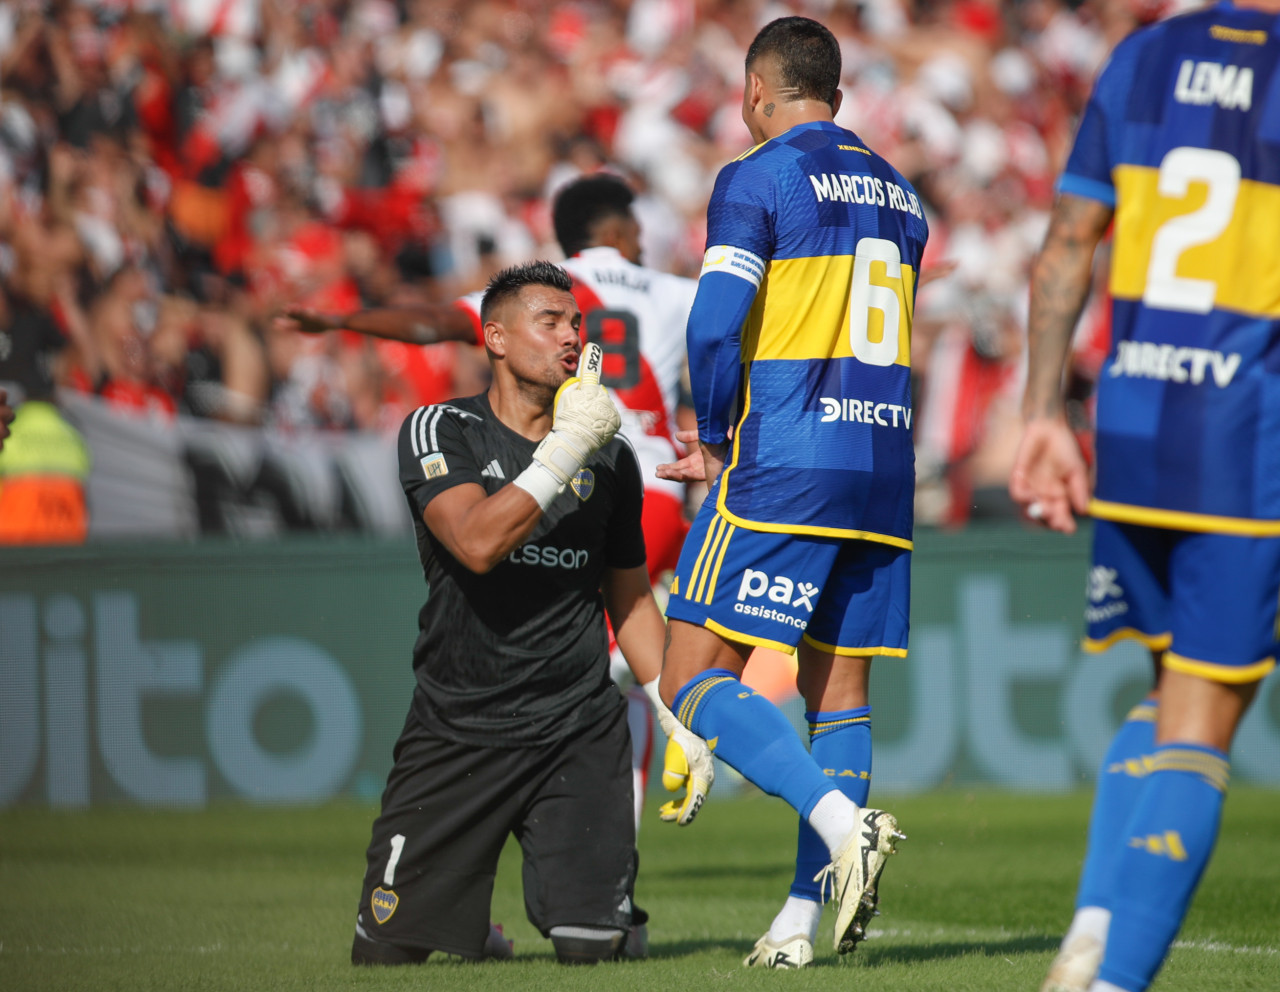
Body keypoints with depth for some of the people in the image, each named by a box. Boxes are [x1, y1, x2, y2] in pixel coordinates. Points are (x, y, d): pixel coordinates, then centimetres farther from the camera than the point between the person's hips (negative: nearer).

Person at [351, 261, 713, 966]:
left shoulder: (611, 459, 10)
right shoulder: (442, 431, -3)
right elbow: (476, 544, -20)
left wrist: (679, 718, 9)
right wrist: (566, 449, -22)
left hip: (579, 730, 2)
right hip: (455, 731, -2)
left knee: (593, 948, -13)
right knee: (387, 951, -6)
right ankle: (471, 928, 29)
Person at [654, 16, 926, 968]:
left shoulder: (758, 180, -5)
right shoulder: (897, 193, 17)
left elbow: (715, 325, -15)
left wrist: (717, 439, 1)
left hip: (784, 466, -7)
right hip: (885, 467, 7)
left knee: (695, 680, -6)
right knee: (840, 684, 8)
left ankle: (841, 820, -24)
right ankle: (805, 912, 4)